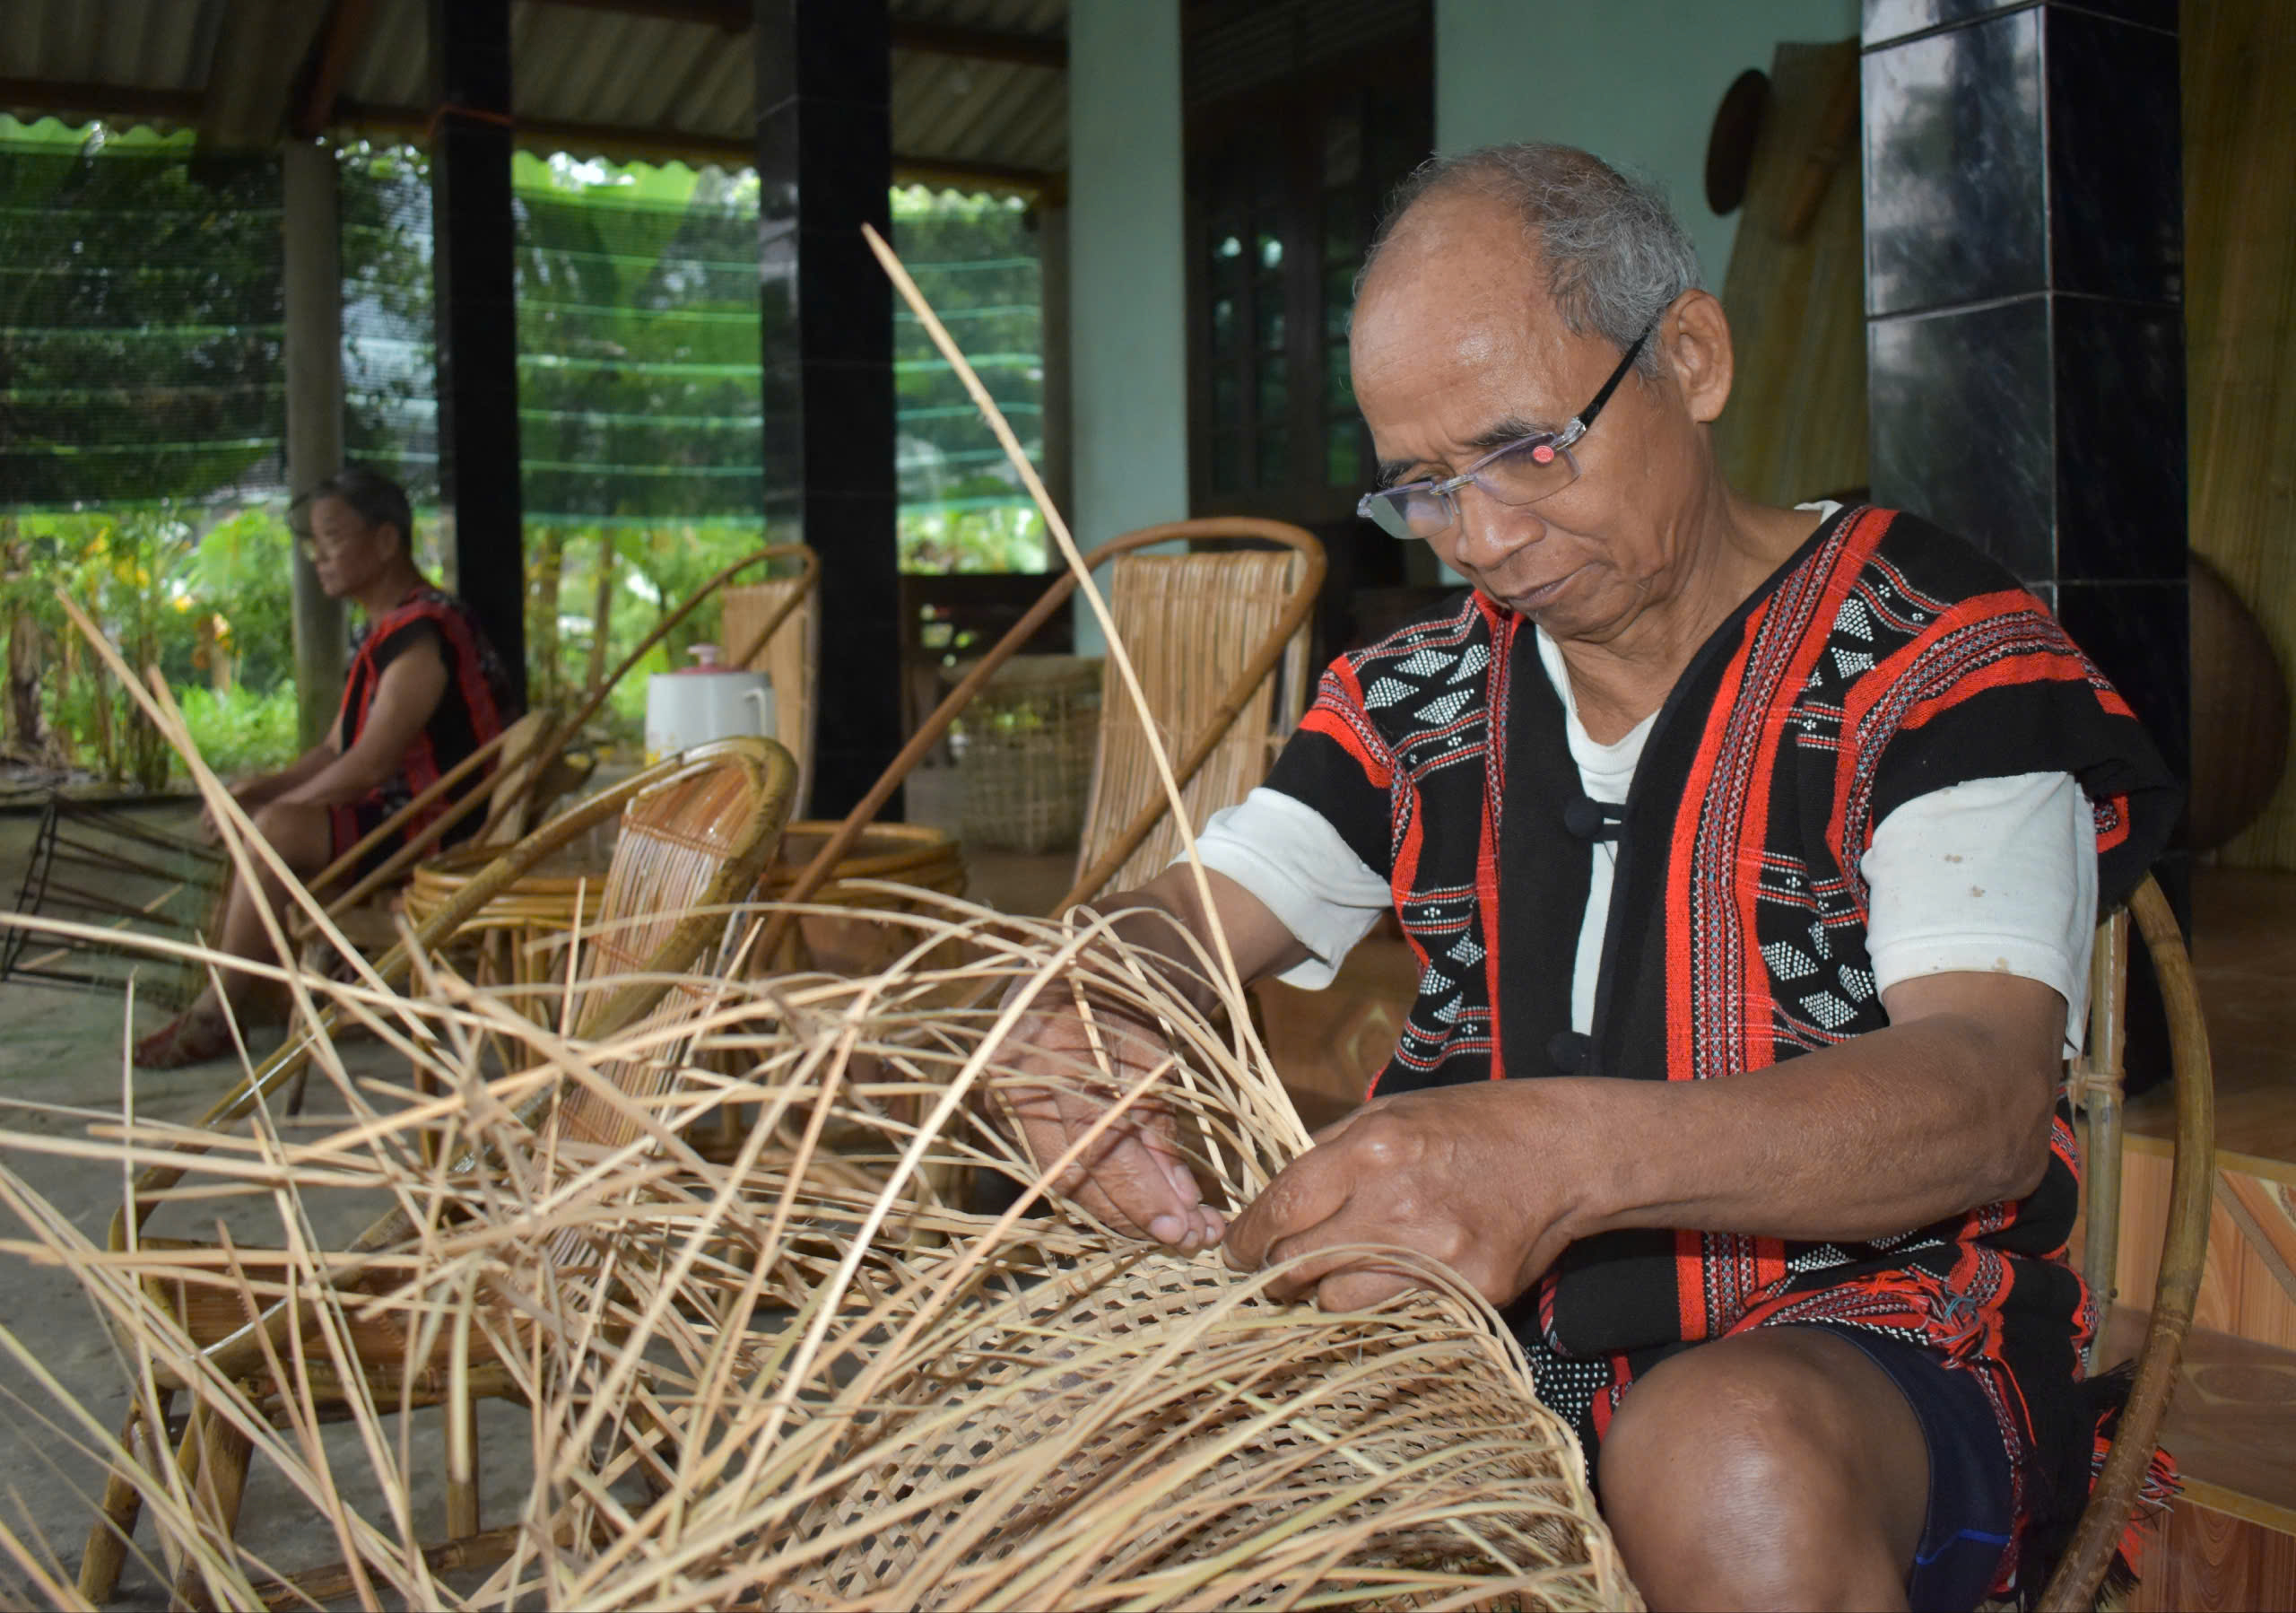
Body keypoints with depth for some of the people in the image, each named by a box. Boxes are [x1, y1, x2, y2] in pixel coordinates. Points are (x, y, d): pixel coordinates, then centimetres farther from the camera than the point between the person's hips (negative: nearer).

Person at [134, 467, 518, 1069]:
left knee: (279, 830, -24)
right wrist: (262, 789, 3)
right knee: (251, 822, 14)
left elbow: (370, 764, -24)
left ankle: (215, 1015, -13)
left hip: (442, 828, -11)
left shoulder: (422, 635, -19)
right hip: (398, 815, 11)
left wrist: (278, 802, -12)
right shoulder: (382, 634, 16)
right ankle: (259, 985, 4)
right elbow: (335, 749, 18)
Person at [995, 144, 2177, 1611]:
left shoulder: (1936, 658, -7)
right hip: (1488, 1331, 5)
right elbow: (1181, 916, 7)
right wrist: (1085, 1020, -20)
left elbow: (1986, 1100, -20)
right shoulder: (1418, 695, 10)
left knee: (1727, 1455, -38)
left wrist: (1571, 1152, -40)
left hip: (1871, 1341, -4)